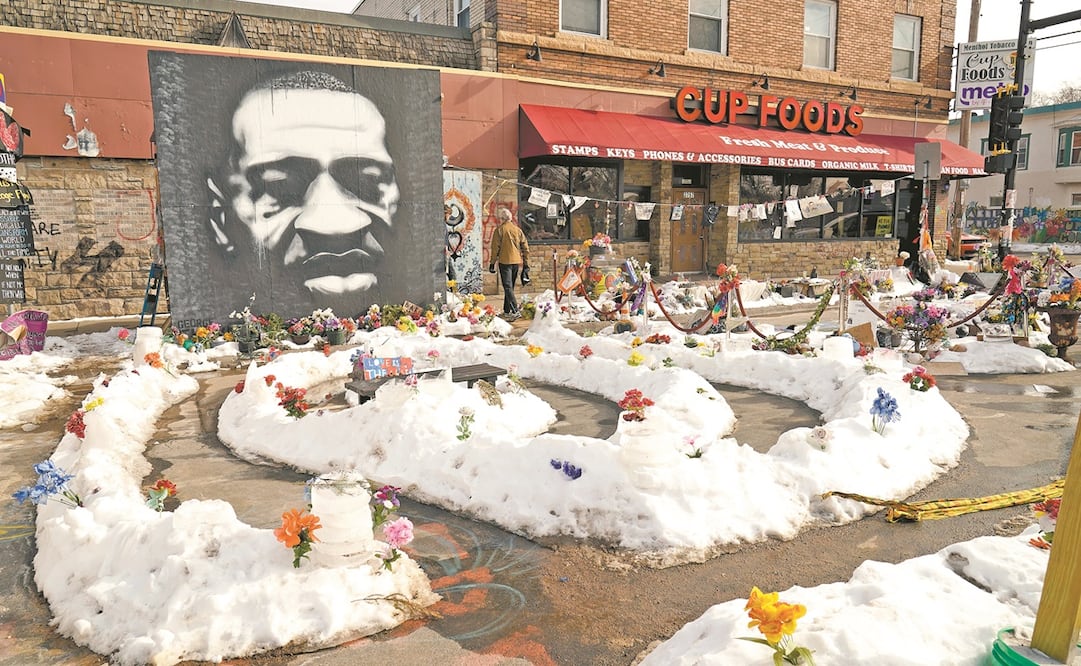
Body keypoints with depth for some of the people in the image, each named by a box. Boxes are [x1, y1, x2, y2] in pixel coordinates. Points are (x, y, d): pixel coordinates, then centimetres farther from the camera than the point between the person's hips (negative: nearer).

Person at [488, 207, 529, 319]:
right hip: (516, 261, 6)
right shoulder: (518, 230, 10)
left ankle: (515, 311, -20)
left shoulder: (499, 230, -6)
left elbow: (495, 248, -6)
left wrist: (492, 262, 1)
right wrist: (526, 263, 15)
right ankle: (507, 311, 22)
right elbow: (525, 247, 10)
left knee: (508, 287, -7)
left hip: (505, 261, -6)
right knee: (510, 286, 16)